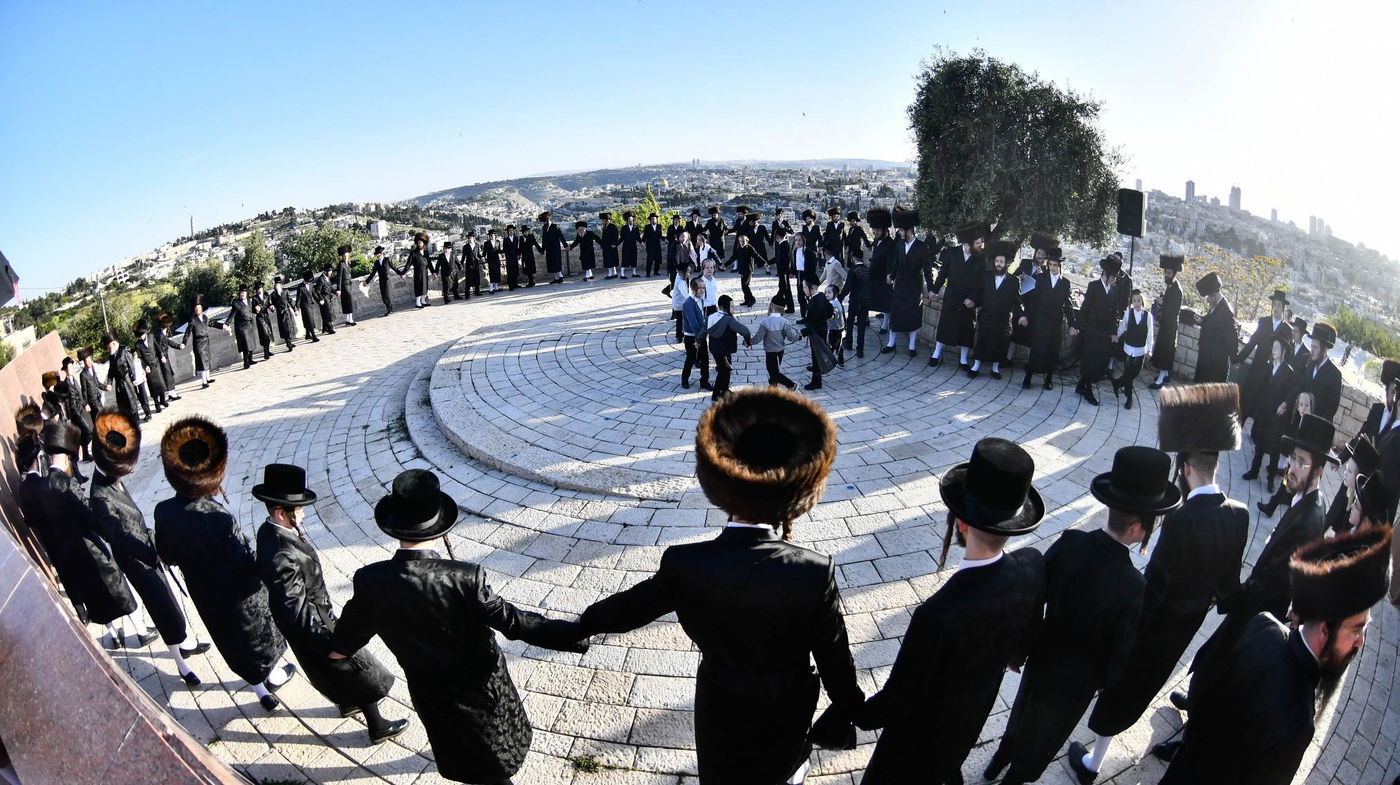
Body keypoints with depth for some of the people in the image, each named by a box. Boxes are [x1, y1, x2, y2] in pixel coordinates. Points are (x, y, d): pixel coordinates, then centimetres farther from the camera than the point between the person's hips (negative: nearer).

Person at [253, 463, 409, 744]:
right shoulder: (283, 555, -38)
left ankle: (348, 703, 56)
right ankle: (377, 727, 29)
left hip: (311, 614, 9)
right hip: (311, 623, -9)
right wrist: (331, 640, -27)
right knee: (358, 669, 11)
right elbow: (296, 609, -33)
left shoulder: (268, 531, -9)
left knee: (330, 667, 32)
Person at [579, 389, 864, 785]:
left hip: (722, 705, 1)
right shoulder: (815, 573, -30)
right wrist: (849, 710, 3)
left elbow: (635, 604, -8)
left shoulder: (683, 565, -28)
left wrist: (587, 622, 13)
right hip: (788, 704, -1)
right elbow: (834, 657, -17)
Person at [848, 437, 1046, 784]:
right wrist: (1013, 656, 20)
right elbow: (1027, 634, -2)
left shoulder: (938, 614, -45)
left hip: (926, 723, -5)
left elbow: (900, 697, -28)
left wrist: (860, 717, -8)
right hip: (977, 706, 5)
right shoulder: (1033, 565, -25)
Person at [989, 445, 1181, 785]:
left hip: (1042, 659, 5)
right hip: (1076, 680, -4)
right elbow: (1119, 658, -23)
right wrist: (1109, 684, -1)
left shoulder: (1069, 542, -23)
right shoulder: (1133, 589, -36)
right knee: (1041, 736, 24)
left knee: (1022, 713, 32)